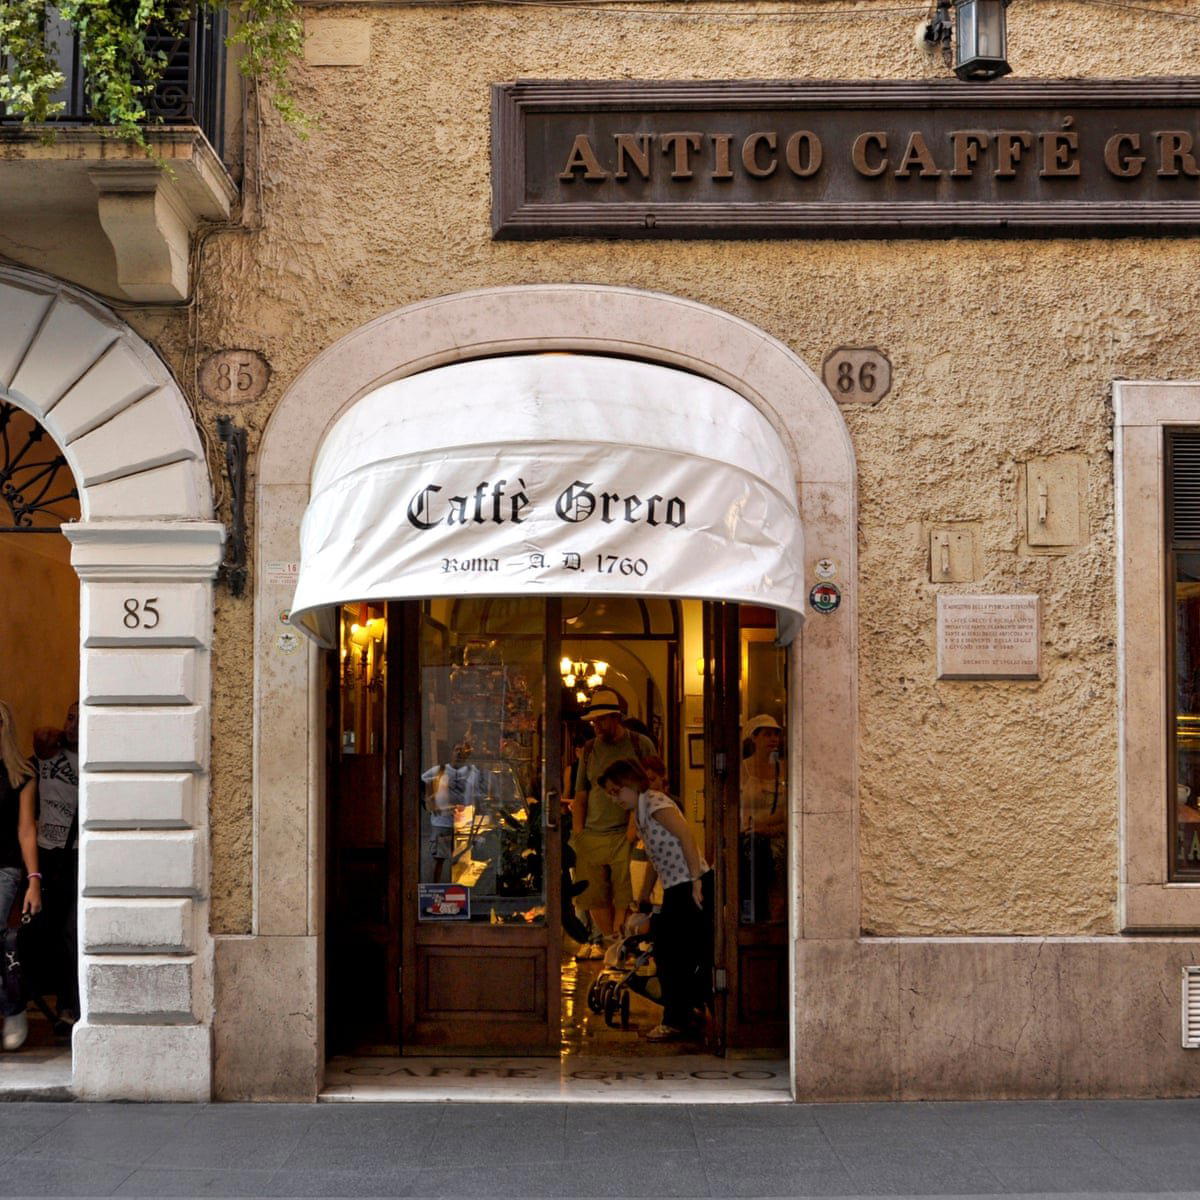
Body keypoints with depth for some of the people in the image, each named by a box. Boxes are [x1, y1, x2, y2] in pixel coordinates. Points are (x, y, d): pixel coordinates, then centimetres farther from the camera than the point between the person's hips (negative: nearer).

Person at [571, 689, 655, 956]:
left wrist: (635, 825, -9)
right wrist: (577, 833, 6)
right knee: (594, 898, 2)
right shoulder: (590, 749, 14)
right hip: (592, 836, 4)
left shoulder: (641, 745, 3)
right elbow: (580, 795, 17)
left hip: (625, 835, -4)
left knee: (625, 898, -7)